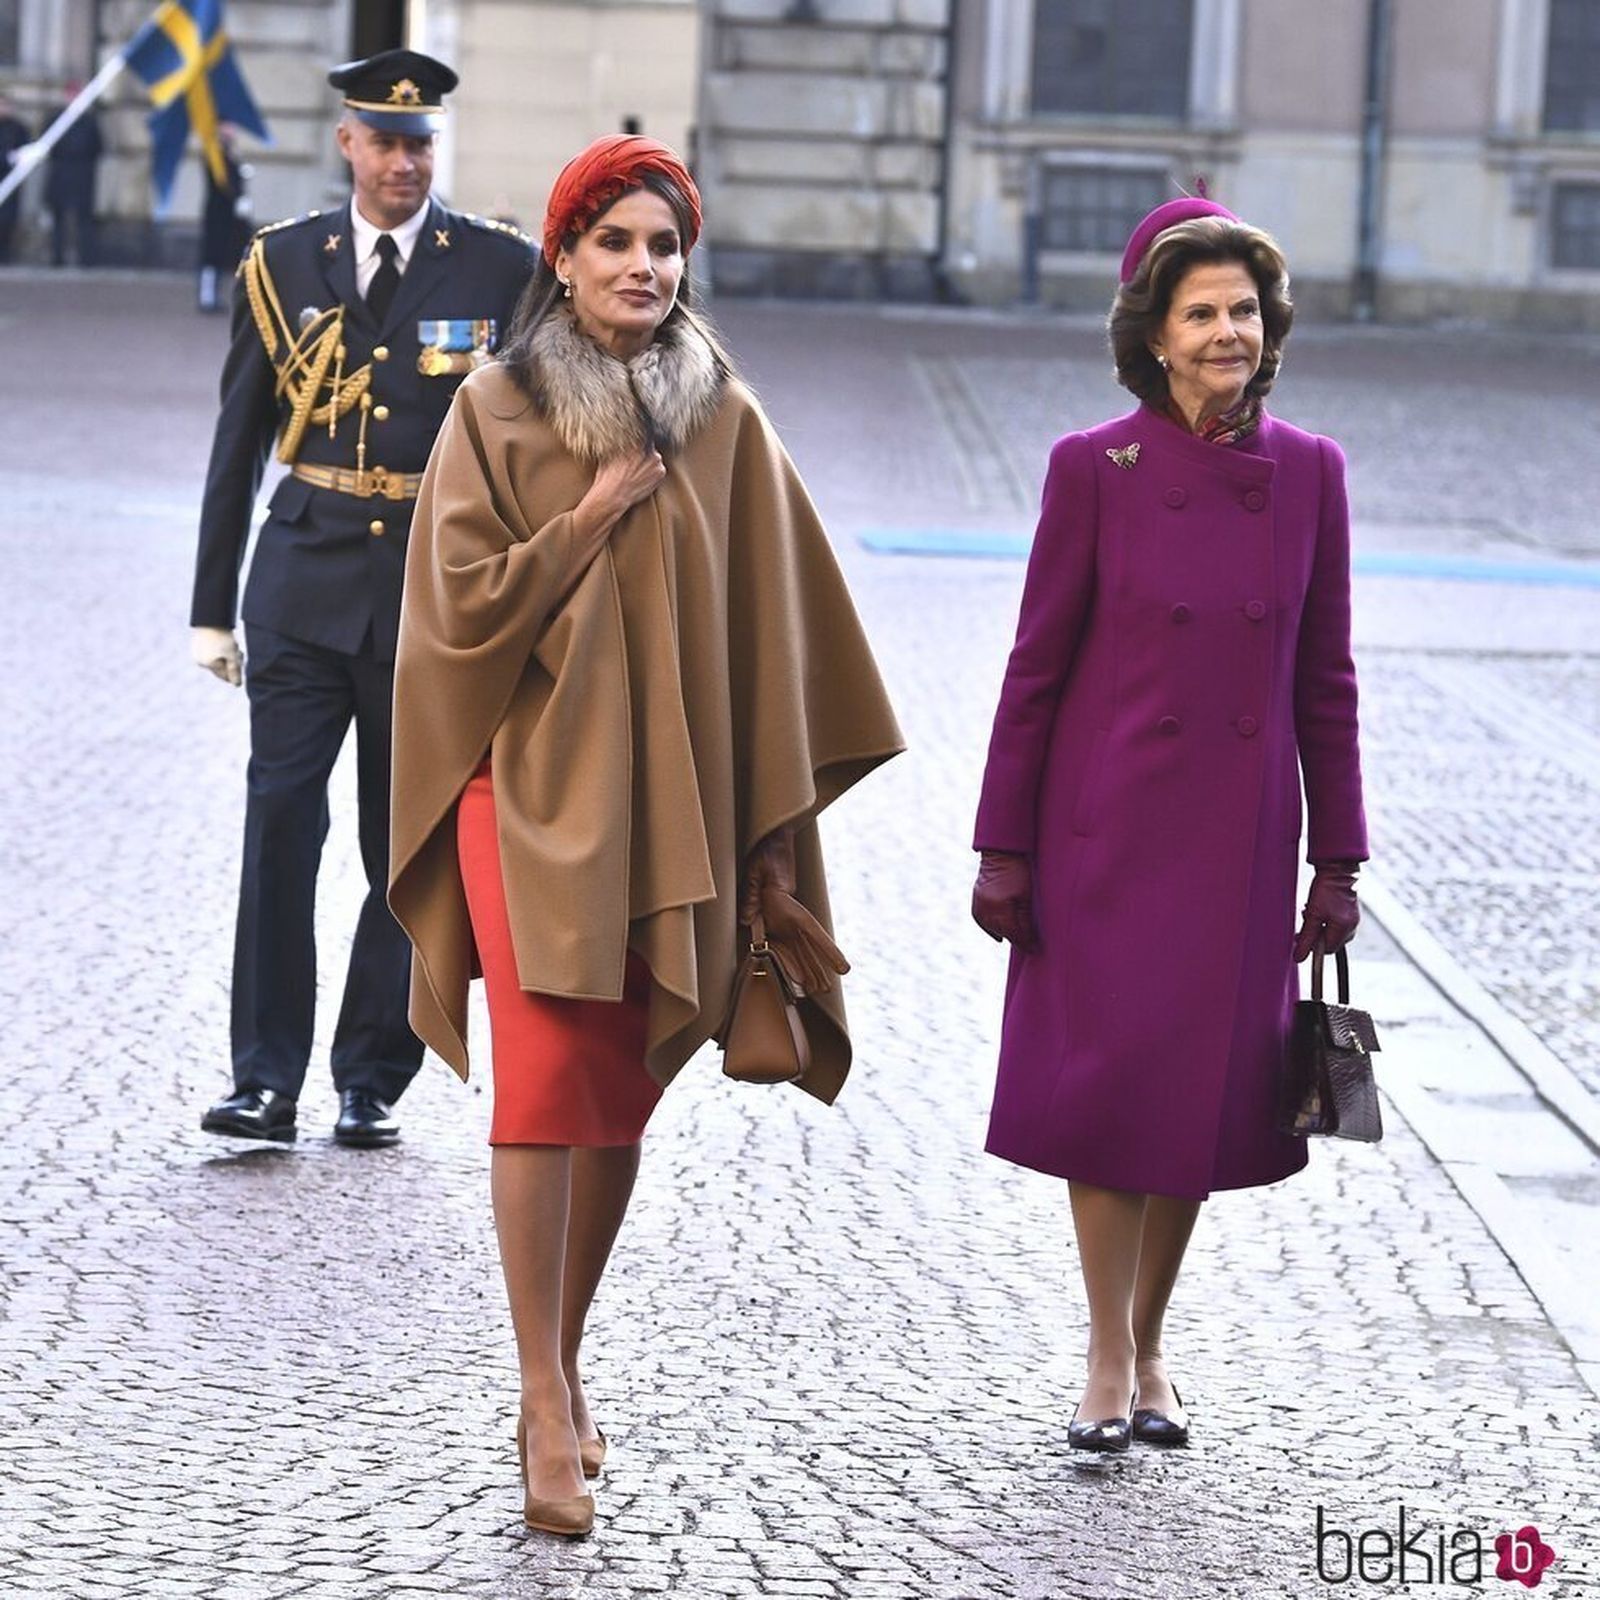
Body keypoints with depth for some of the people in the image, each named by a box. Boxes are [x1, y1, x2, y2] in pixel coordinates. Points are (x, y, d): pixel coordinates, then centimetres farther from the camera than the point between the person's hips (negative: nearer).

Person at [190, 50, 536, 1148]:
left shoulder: (502, 269, 2)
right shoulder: (284, 264, 6)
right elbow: (238, 445, 11)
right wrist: (212, 607, 9)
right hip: (305, 589, 1)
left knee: (409, 848, 4)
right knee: (280, 821, -8)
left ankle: (373, 1085, 14)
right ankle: (267, 1080, -5)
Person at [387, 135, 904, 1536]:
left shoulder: (724, 421, 4)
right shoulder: (498, 410, -1)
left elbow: (766, 624, 5)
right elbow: (462, 600, -6)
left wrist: (773, 823, 2)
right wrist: (597, 517, -11)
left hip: (674, 796, 3)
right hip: (534, 781, -3)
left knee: (622, 1095, 9)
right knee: (546, 1089, -11)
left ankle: (564, 1367, 24)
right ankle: (548, 1408, -10)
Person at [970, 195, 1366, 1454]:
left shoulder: (1309, 474, 2)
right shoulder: (1094, 469, -5)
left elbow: (1324, 679, 6)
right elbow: (1036, 666, -2)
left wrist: (1336, 861, 5)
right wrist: (1003, 850, -4)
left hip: (1239, 837, 3)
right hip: (1111, 830, -2)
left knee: (1207, 1090, 7)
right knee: (1113, 1082, -1)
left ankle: (1151, 1347, 23)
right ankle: (1110, 1362, 10)